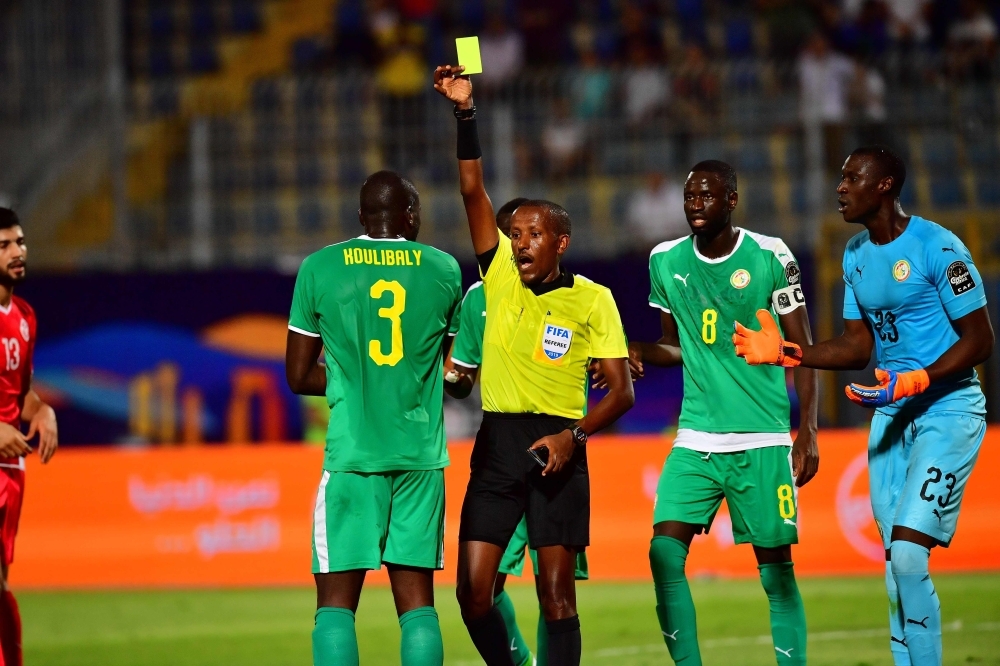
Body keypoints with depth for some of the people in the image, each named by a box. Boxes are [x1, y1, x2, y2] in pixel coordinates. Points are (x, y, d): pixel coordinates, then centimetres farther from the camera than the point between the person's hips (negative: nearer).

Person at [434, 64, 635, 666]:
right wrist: (465, 112, -7)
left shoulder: (593, 300, 1)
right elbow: (473, 189, 2)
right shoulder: (501, 275, 8)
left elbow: (622, 391, 0)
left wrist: (574, 436, -15)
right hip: (497, 445, 3)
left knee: (557, 590, -5)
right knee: (474, 591, -4)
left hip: (557, 449, -3)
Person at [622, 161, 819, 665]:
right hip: (695, 440, 3)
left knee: (776, 567, -1)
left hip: (764, 441, -3)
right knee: (665, 553, -12)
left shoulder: (770, 257, -3)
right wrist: (636, 352, -1)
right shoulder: (665, 261, 7)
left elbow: (802, 350, 0)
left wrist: (807, 430, -7)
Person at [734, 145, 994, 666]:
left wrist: (915, 381, -24)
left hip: (948, 409, -8)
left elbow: (980, 340, -14)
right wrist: (787, 353, 0)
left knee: (908, 553, -17)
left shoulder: (936, 247, -15)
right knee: (895, 562, 5)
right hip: (892, 413, 8)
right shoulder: (856, 254, 10)